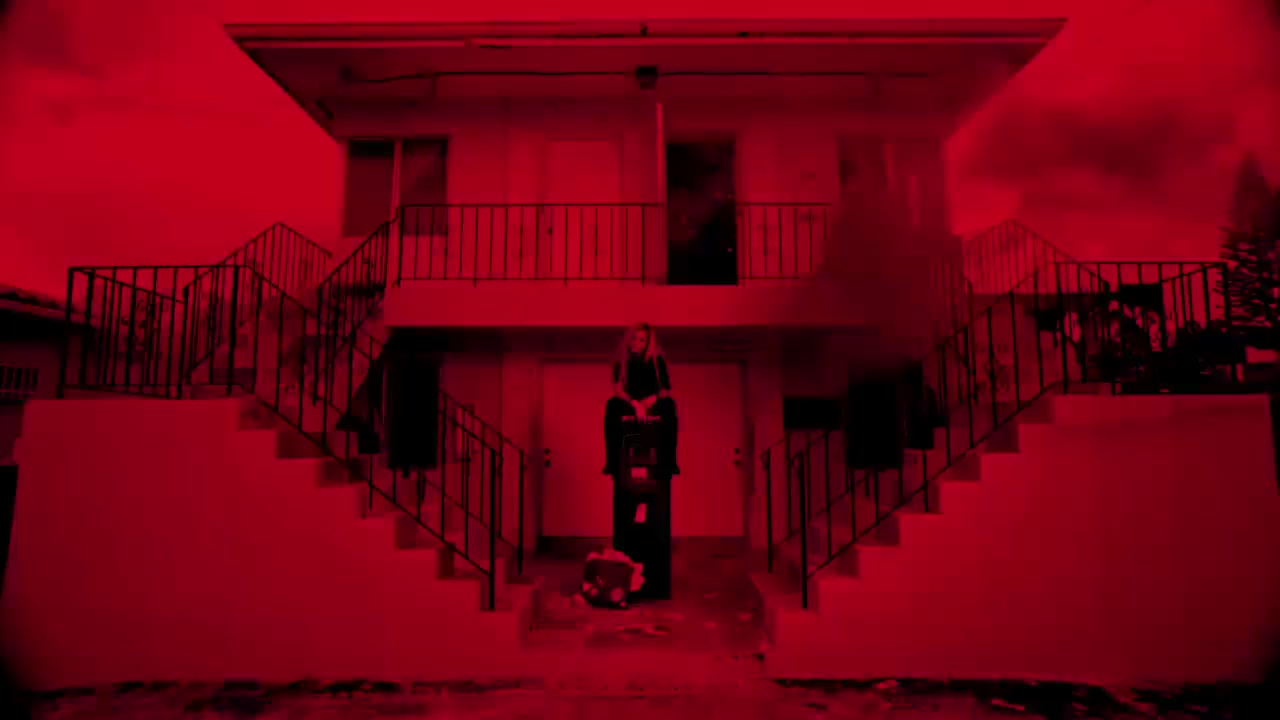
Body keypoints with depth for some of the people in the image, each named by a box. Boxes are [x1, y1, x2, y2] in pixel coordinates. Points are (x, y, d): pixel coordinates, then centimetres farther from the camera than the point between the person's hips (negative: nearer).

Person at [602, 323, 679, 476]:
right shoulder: (622, 361, -2)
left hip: (652, 406, 0)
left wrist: (652, 399, -25)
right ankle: (613, 462, -32)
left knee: (669, 404, -31)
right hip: (630, 406, 1)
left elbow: (666, 389, -5)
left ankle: (667, 462, -34)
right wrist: (635, 404, -31)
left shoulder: (657, 360, -3)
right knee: (612, 405, -30)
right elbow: (617, 389, -14)